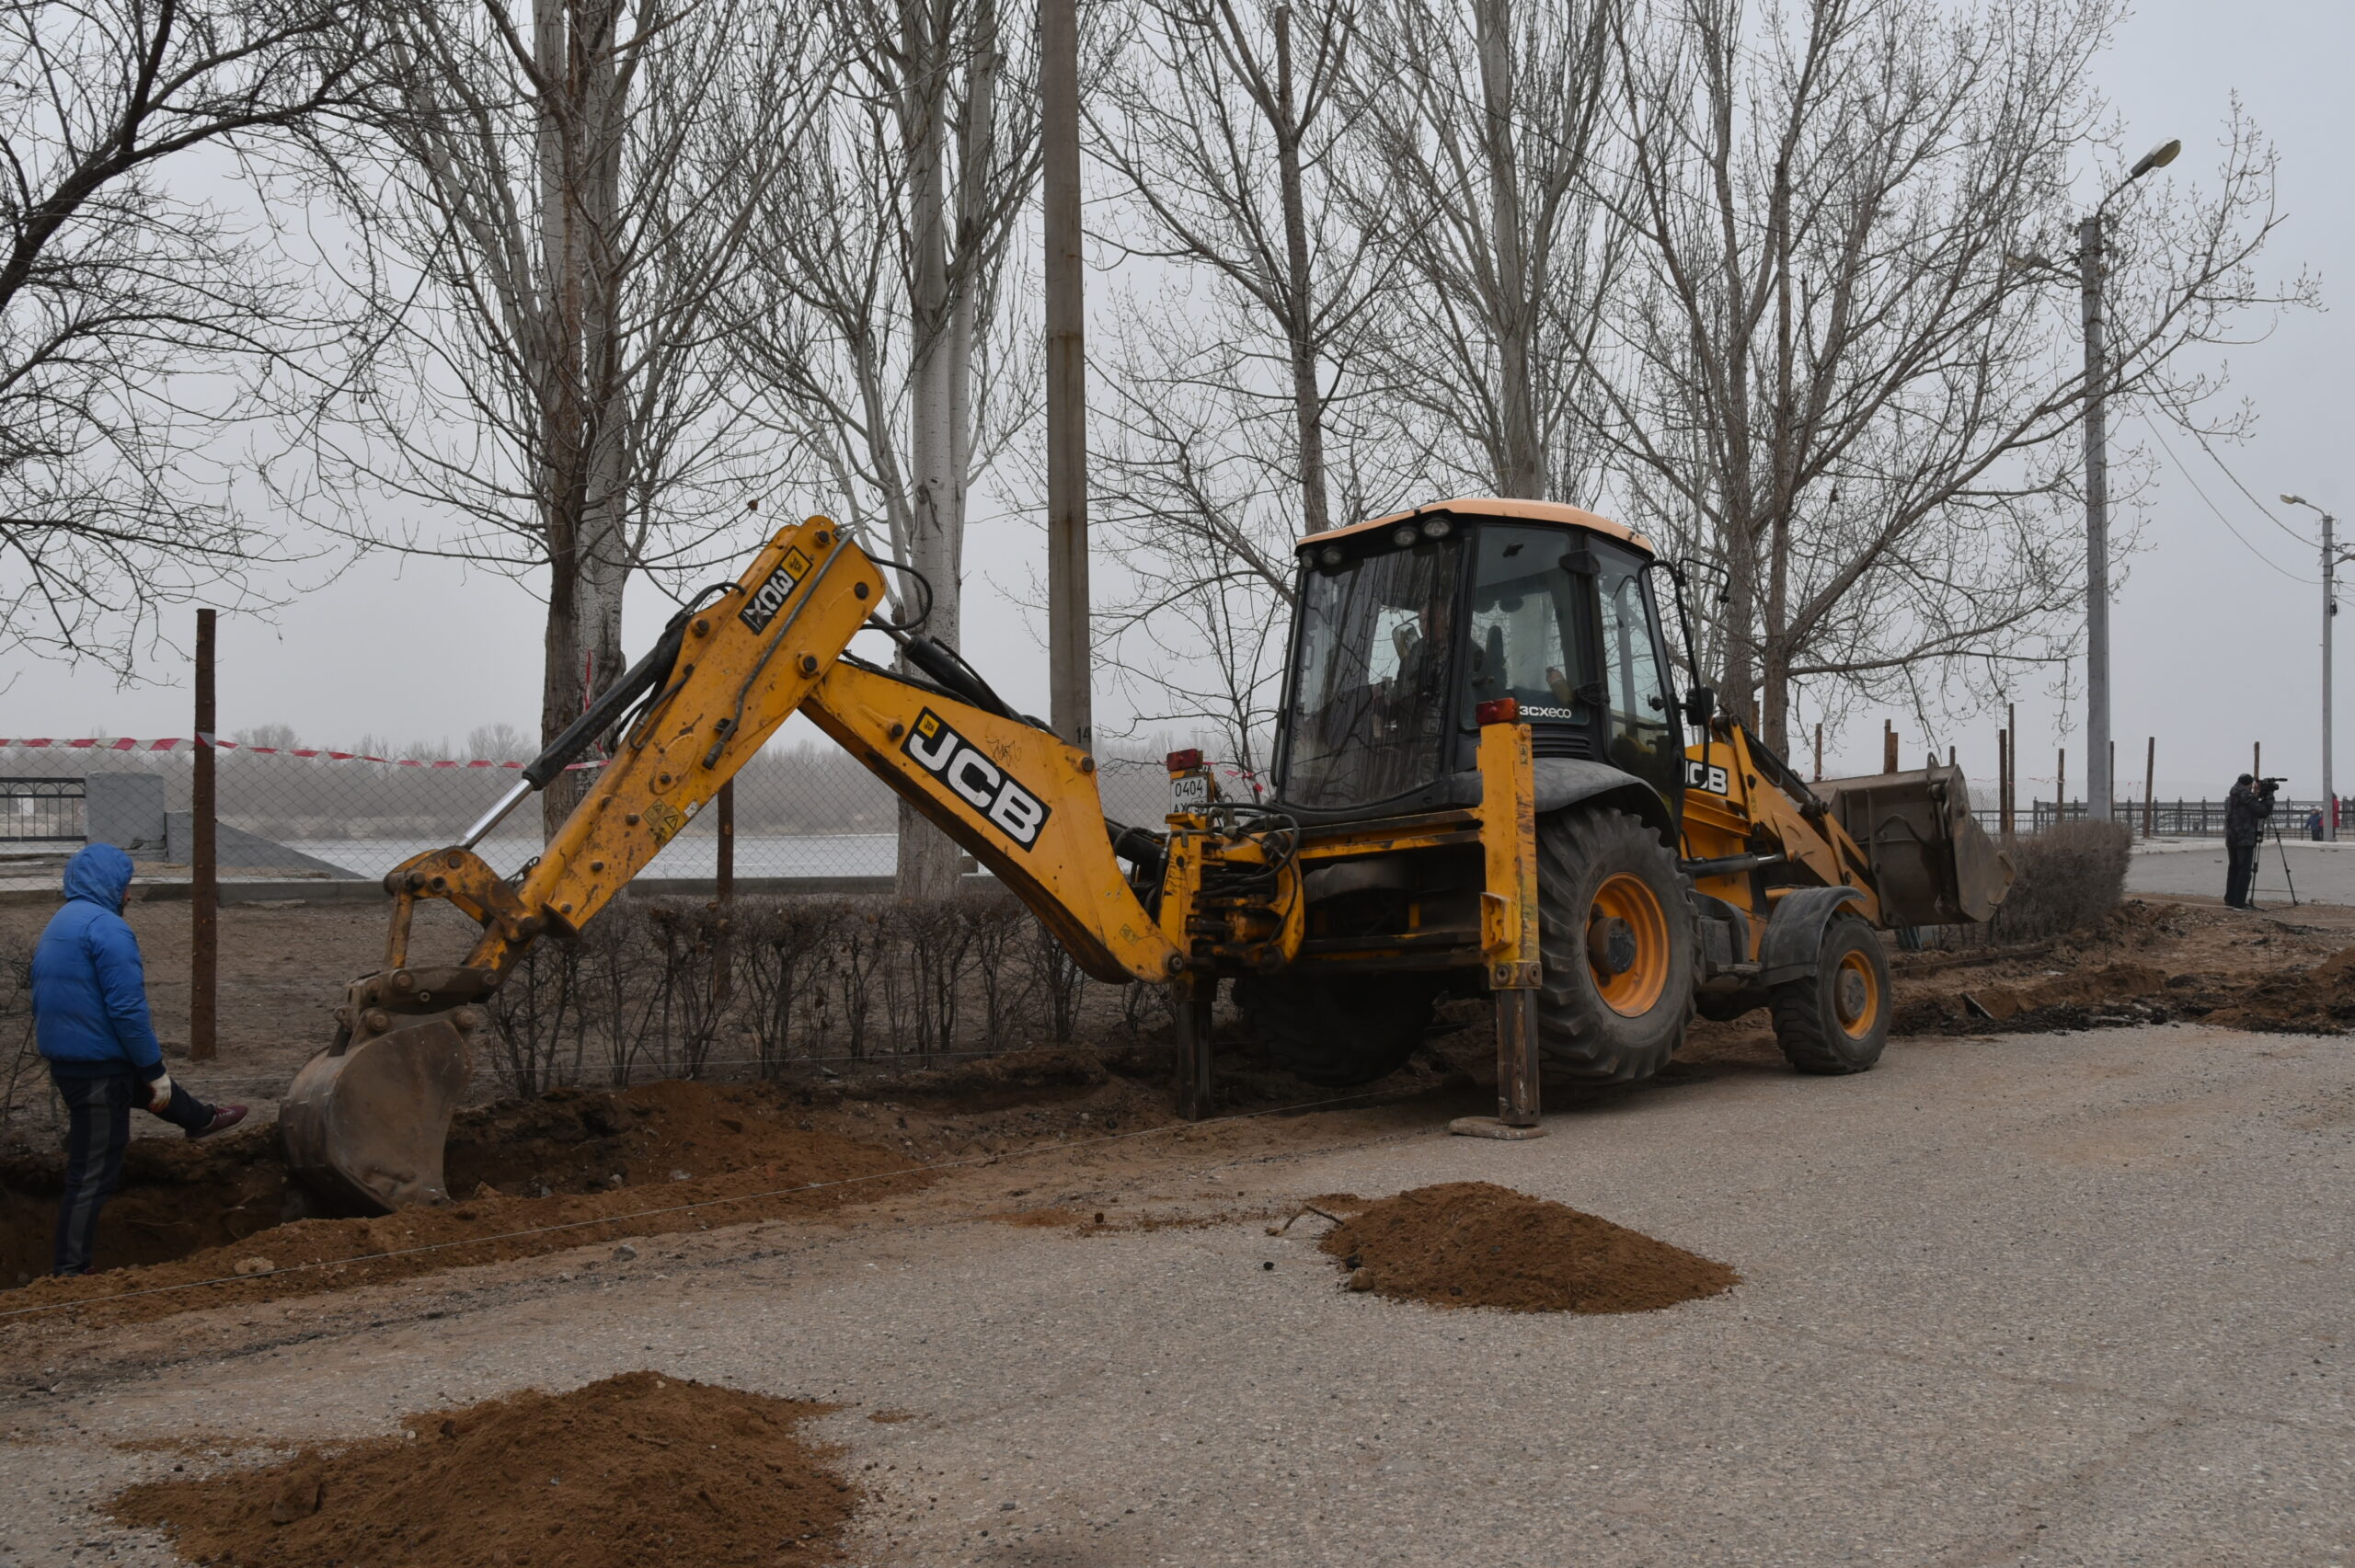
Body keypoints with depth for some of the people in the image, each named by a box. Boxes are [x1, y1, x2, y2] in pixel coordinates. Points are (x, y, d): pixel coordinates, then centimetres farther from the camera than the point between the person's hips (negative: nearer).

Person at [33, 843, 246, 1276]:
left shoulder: (58, 924, 11)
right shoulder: (108, 928, -20)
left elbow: (41, 999, 19)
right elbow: (127, 1008, -24)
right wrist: (155, 1069, -16)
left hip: (62, 1057, 10)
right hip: (99, 1066, -10)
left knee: (149, 1085, 34)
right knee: (92, 1173, -1)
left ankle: (202, 1119, 60)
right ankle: (71, 1270, 5)